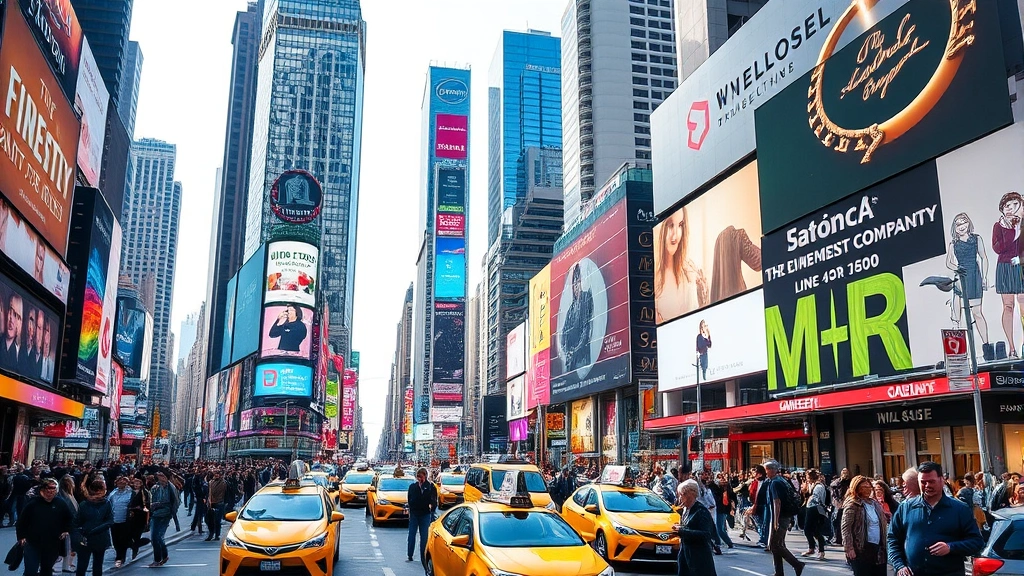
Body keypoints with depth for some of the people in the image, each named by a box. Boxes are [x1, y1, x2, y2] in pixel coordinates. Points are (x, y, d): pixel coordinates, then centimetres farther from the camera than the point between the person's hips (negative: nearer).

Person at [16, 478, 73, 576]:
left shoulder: (61, 504, -1)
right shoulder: (33, 503, -8)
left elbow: (69, 519, 14)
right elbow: (21, 520, -2)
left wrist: (66, 531, 4)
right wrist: (21, 536, -7)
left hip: (52, 546, 2)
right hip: (32, 543, -2)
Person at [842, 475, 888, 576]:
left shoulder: (875, 502, 13)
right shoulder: (852, 504, -9)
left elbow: (883, 523, 22)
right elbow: (845, 527, -14)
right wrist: (849, 548, -20)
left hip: (878, 547, 7)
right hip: (861, 549, -7)